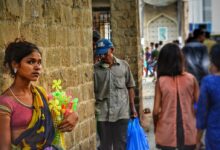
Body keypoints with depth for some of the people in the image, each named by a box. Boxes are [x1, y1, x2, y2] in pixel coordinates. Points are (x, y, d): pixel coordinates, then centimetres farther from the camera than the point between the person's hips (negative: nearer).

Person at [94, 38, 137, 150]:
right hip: (102, 113, 0)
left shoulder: (124, 65, 2)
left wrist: (132, 107, 7)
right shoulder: (95, 69, -2)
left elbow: (130, 87, 8)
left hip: (121, 112, 0)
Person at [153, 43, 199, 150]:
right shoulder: (191, 79, -5)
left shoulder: (160, 81, -9)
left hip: (167, 133, -1)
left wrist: (155, 126, 10)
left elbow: (156, 110, -8)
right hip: (188, 132, 1)